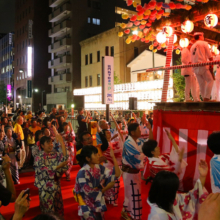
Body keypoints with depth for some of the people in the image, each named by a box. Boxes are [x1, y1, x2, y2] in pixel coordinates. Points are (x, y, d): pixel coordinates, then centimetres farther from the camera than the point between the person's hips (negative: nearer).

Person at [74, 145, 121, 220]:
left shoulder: (99, 168, -5)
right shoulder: (82, 173, -25)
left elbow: (116, 175, -11)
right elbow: (90, 193, -21)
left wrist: (113, 157, -18)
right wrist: (104, 189, -8)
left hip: (99, 203, 6)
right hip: (87, 207, -6)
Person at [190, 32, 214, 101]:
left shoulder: (192, 47, 22)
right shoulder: (204, 43, 4)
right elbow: (209, 56, -4)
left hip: (195, 68, 6)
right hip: (203, 65, -6)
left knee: (201, 84, 7)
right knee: (210, 80, -1)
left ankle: (204, 98, 4)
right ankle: (206, 97, -14)